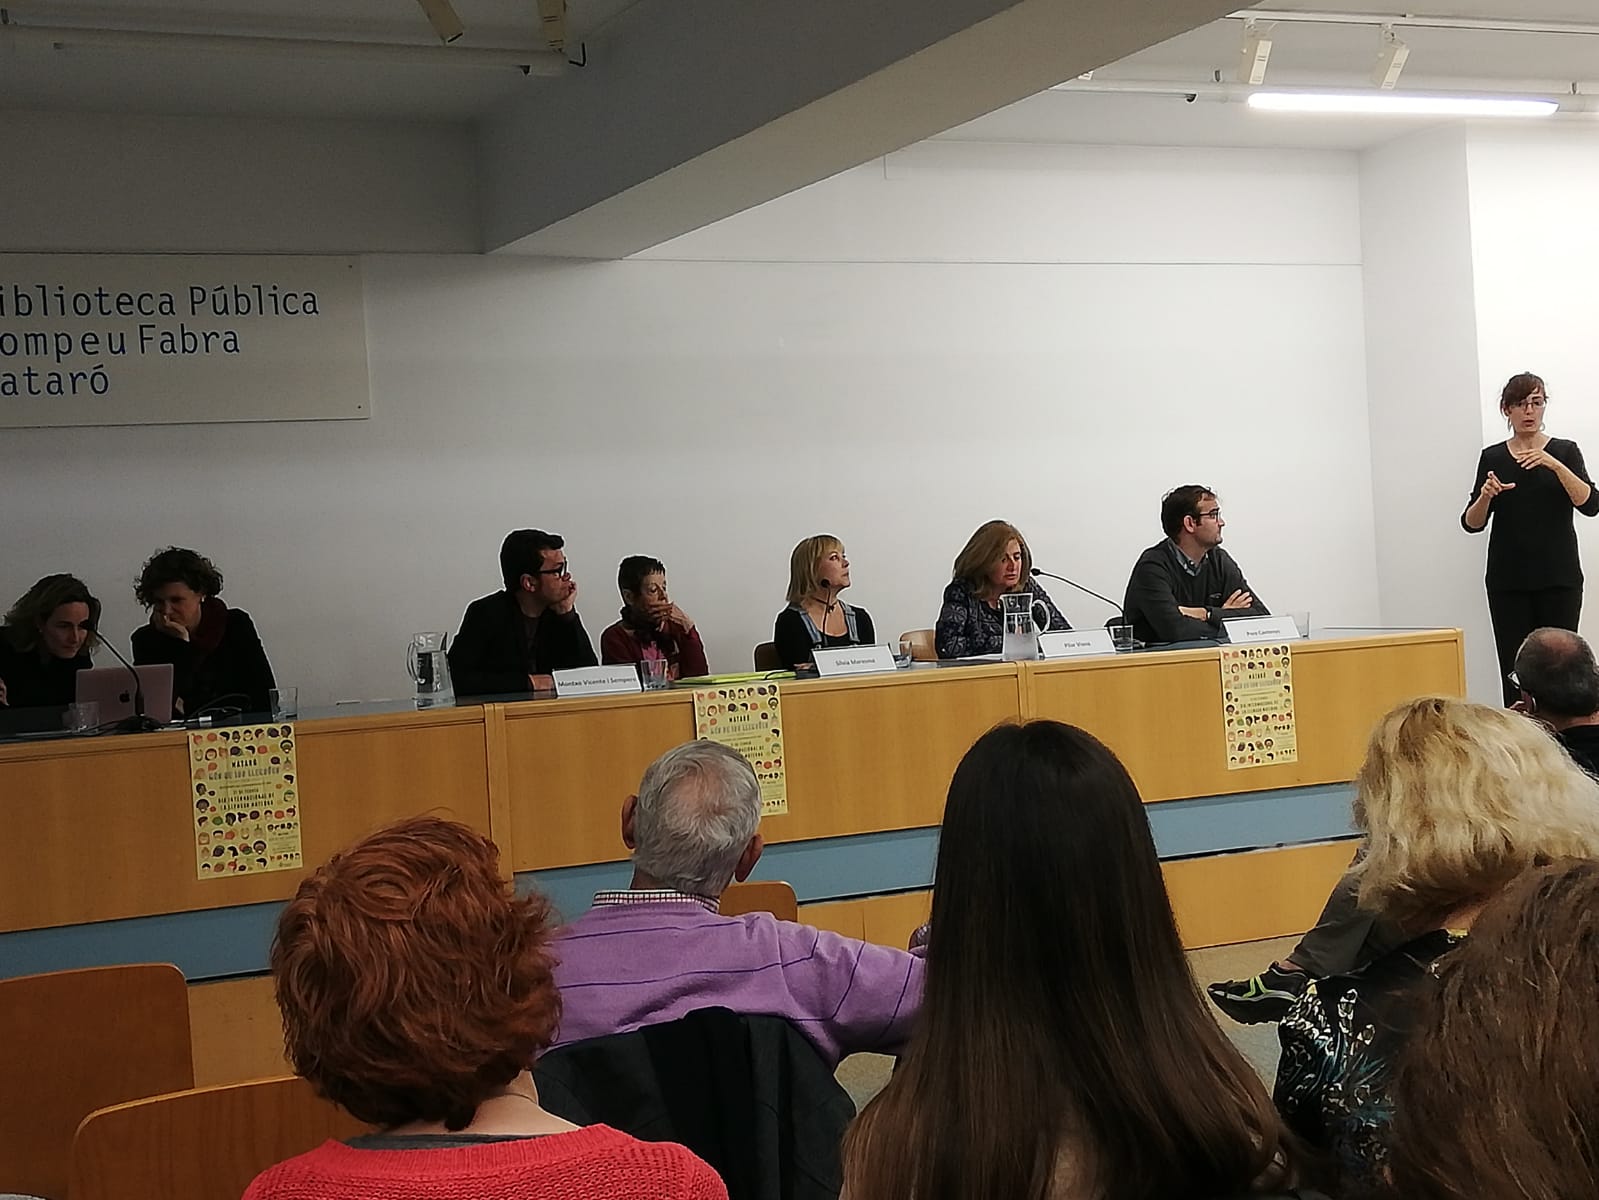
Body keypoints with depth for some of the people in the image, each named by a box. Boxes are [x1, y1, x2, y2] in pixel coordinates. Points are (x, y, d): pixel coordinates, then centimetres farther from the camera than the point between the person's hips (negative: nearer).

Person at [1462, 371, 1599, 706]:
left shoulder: (1565, 451, 3)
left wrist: (1555, 465, -24)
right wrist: (1485, 495, -20)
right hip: (1509, 581, 1)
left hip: (1558, 577, -1)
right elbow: (1472, 523, 0)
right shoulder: (1492, 458, 6)